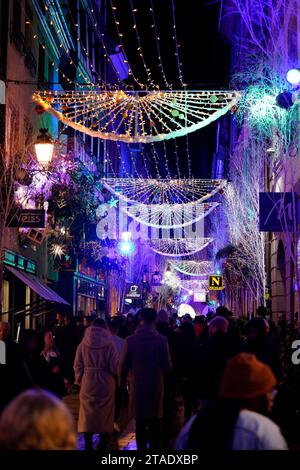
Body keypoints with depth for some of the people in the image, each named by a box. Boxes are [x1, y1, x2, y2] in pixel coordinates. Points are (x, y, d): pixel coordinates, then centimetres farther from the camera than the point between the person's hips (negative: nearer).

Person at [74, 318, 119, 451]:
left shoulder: (83, 345, -2)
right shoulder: (109, 345, -7)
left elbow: (78, 366, -3)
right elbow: (114, 367, -9)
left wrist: (79, 380, 9)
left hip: (88, 384, 1)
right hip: (106, 384, -1)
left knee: (88, 415, 10)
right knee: (105, 416, 9)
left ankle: (88, 446, 10)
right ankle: (102, 446, 12)